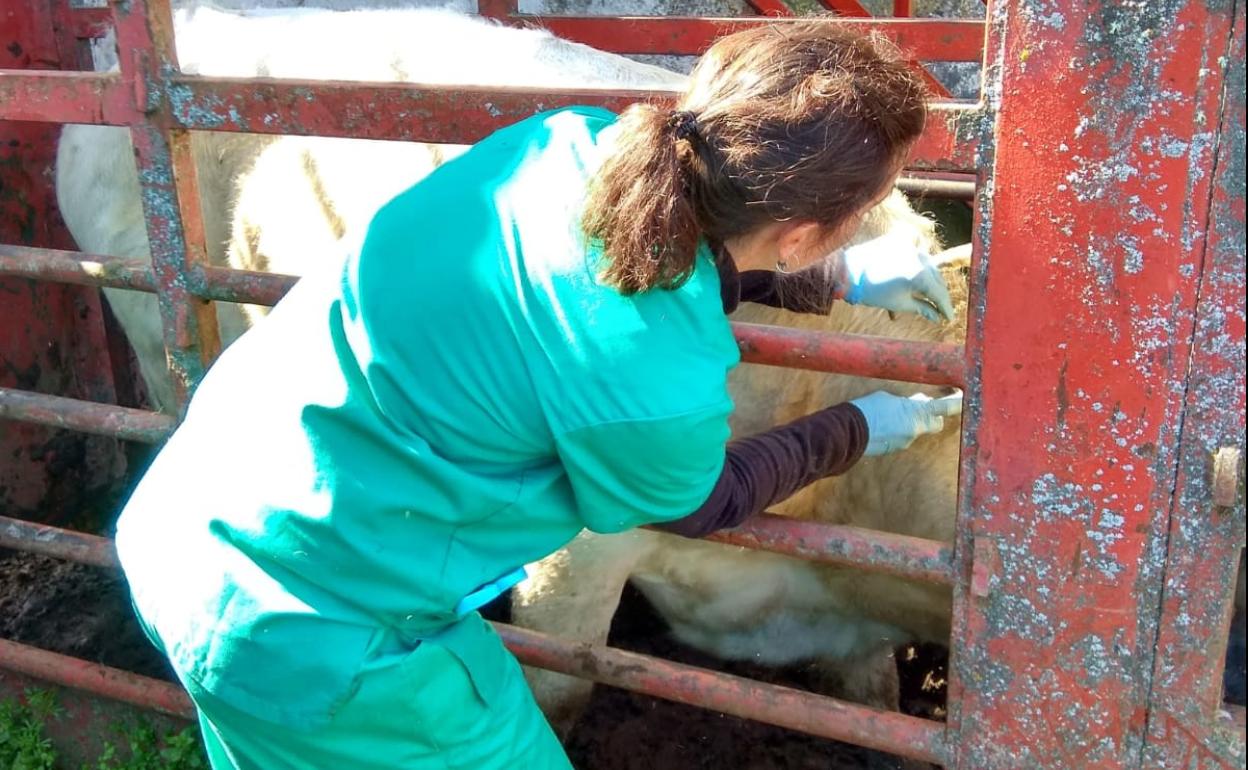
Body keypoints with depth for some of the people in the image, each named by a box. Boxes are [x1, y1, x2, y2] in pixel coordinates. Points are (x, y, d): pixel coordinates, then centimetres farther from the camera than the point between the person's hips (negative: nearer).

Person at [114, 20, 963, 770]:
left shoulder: (575, 141, -12)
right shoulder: (655, 383, -28)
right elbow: (694, 502, -2)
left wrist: (840, 283, 19)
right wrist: (860, 430, 12)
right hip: (316, 638, -7)